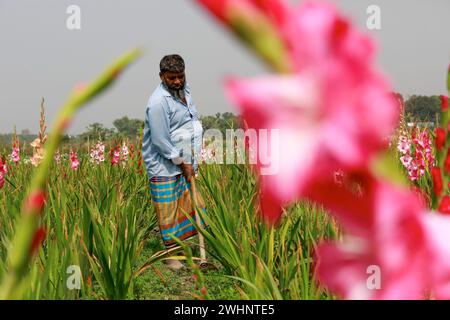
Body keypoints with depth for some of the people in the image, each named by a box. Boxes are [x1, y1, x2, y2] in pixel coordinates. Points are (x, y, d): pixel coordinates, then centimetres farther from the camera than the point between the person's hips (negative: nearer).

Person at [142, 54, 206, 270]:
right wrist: (182, 163, -14)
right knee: (168, 211, -1)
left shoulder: (185, 91, 7)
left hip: (185, 163, 8)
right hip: (164, 166, -8)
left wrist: (193, 160, 15)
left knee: (193, 205, 10)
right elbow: (160, 140, -21)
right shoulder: (158, 102, -20)